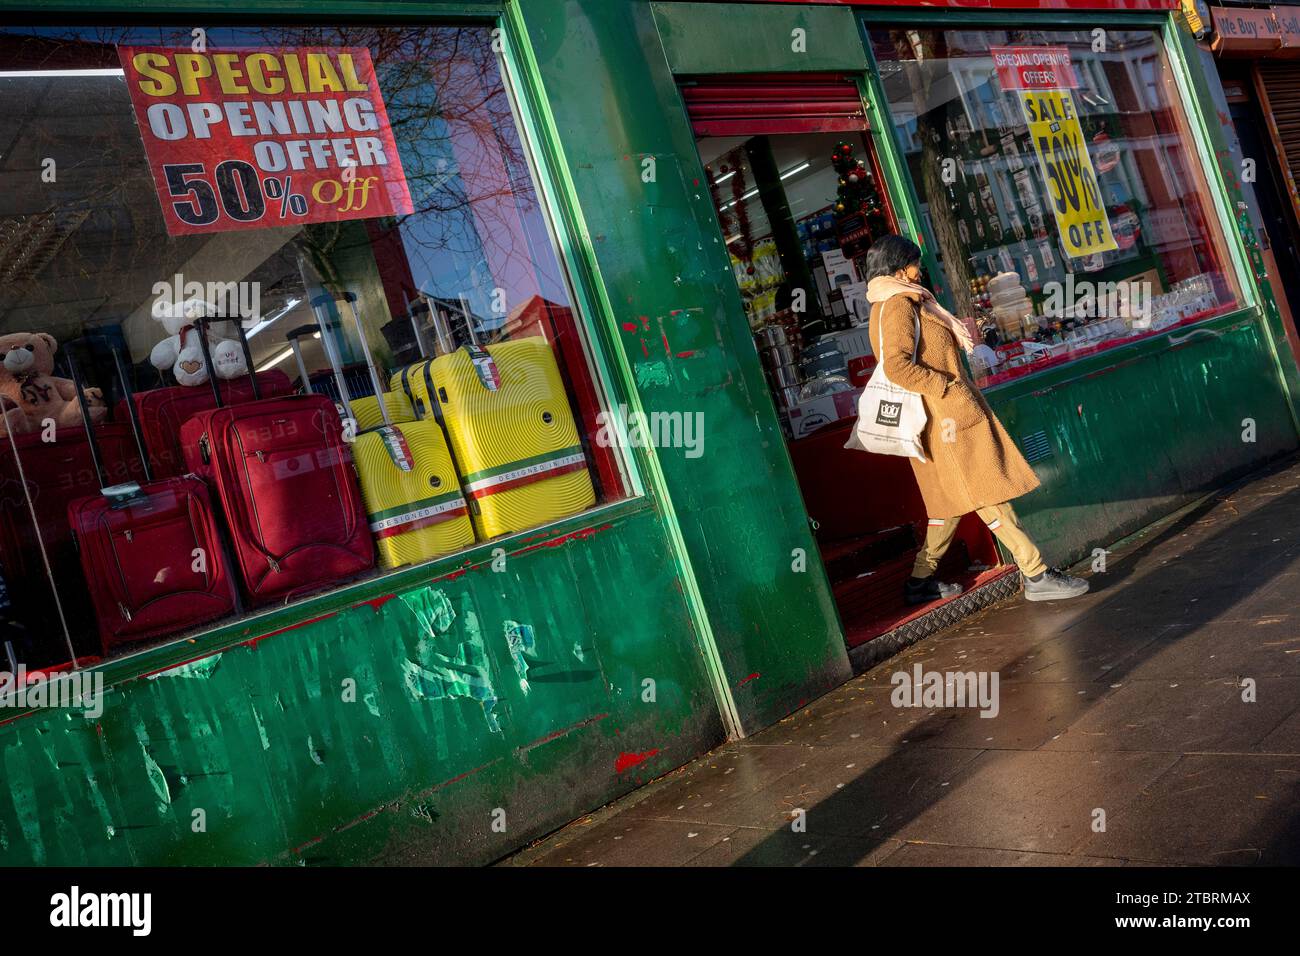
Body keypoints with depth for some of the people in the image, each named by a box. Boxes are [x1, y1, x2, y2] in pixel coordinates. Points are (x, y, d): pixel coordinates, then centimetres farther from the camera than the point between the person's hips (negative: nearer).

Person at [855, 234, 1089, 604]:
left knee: (954, 499, 15)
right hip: (947, 416, -11)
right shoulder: (897, 306, -14)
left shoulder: (889, 306, 18)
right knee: (988, 495, -6)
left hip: (945, 418, 11)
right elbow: (897, 366, -27)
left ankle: (921, 581, 20)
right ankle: (1037, 576, -1)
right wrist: (947, 386, -20)